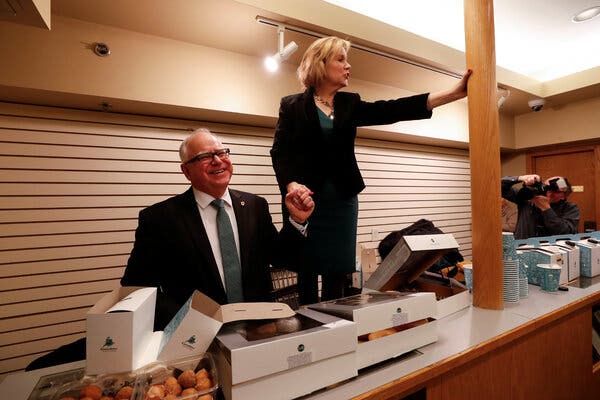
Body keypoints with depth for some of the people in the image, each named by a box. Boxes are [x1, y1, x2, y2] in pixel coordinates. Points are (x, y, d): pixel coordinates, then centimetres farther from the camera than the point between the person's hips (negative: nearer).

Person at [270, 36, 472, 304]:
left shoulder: (350, 104, 12)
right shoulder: (292, 106, 4)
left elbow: (391, 110, 0)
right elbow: (280, 152, -5)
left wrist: (454, 93, -9)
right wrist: (291, 185, -24)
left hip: (342, 201, 4)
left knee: (337, 276, 6)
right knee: (306, 273, 2)